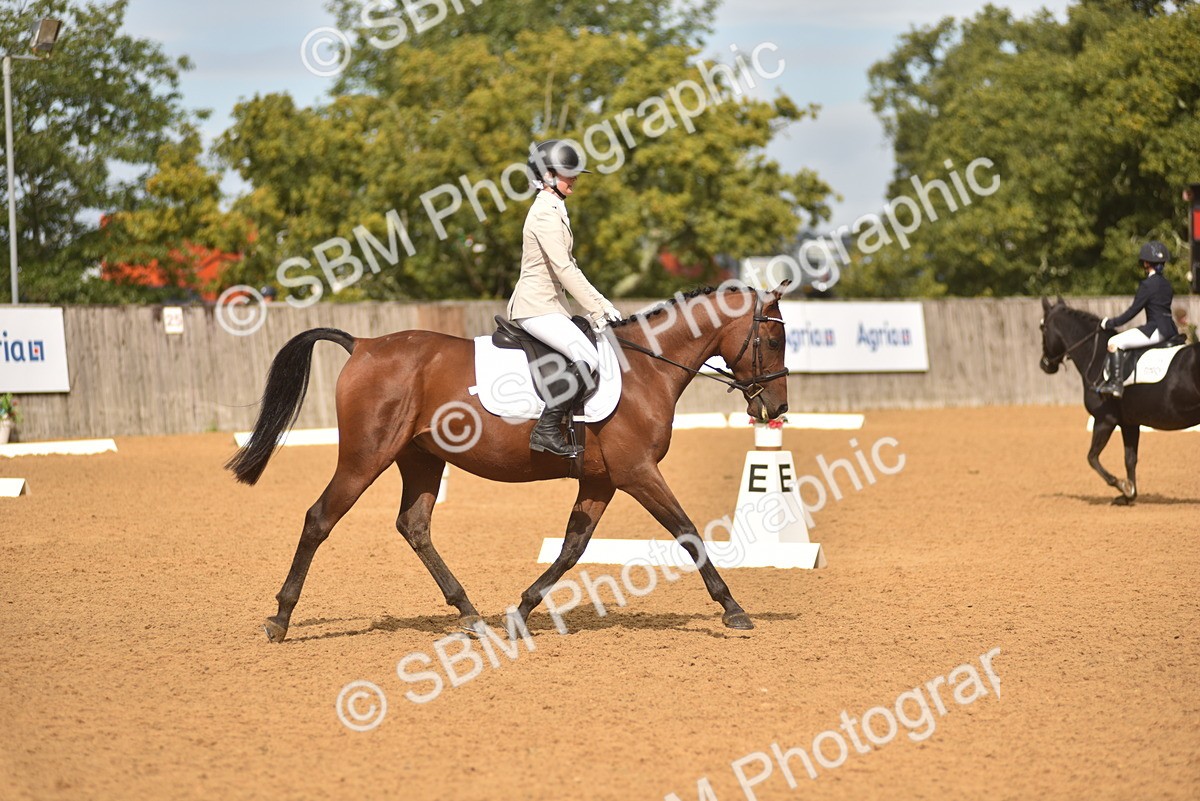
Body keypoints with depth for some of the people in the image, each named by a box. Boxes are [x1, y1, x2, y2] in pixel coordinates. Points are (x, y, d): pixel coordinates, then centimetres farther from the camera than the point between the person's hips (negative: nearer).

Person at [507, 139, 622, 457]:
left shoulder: (554, 210, 17)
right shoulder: (545, 213, -15)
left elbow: (568, 268, 21)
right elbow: (564, 270, -21)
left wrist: (602, 303, 13)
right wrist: (596, 310, -19)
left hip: (551, 304, 11)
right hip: (537, 308, -11)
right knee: (588, 358, -24)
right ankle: (547, 431, -20)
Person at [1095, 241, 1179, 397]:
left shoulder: (1148, 284, -11)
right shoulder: (1167, 284, 15)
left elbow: (1133, 310, -10)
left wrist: (1112, 322, 1)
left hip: (1157, 329, -10)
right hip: (1170, 330, 10)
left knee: (1114, 342, -14)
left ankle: (1116, 383, -21)